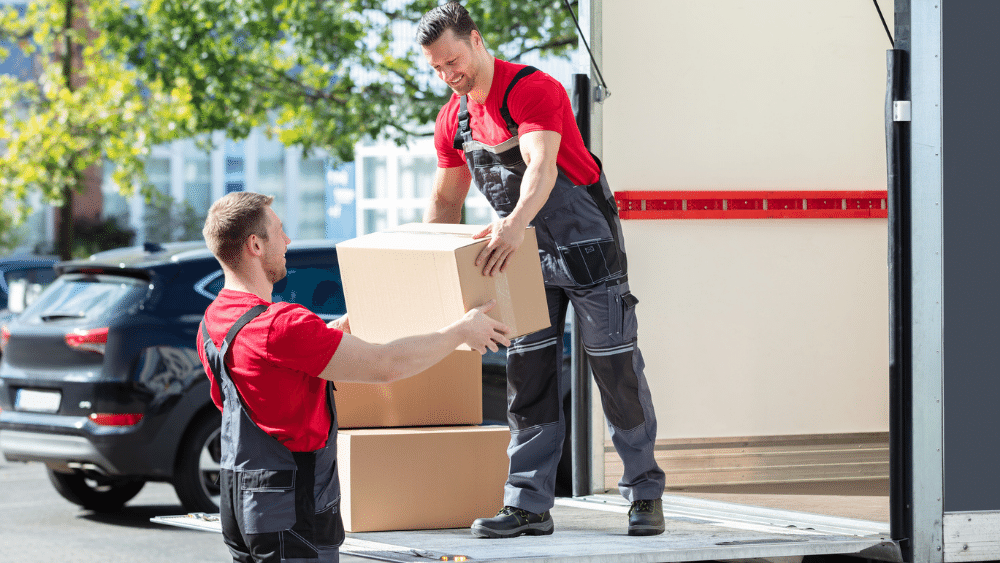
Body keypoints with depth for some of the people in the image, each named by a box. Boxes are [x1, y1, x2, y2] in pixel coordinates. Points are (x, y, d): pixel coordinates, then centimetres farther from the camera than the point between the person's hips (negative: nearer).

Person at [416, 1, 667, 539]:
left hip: (585, 244, -7)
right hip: (523, 253, 7)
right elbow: (445, 200, 13)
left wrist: (517, 222, -55)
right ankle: (528, 505, 0)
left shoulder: (533, 90, -21)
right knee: (527, 374, 1)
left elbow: (542, 166, -37)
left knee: (616, 367, -2)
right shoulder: (453, 120, 2)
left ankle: (644, 494, 8)